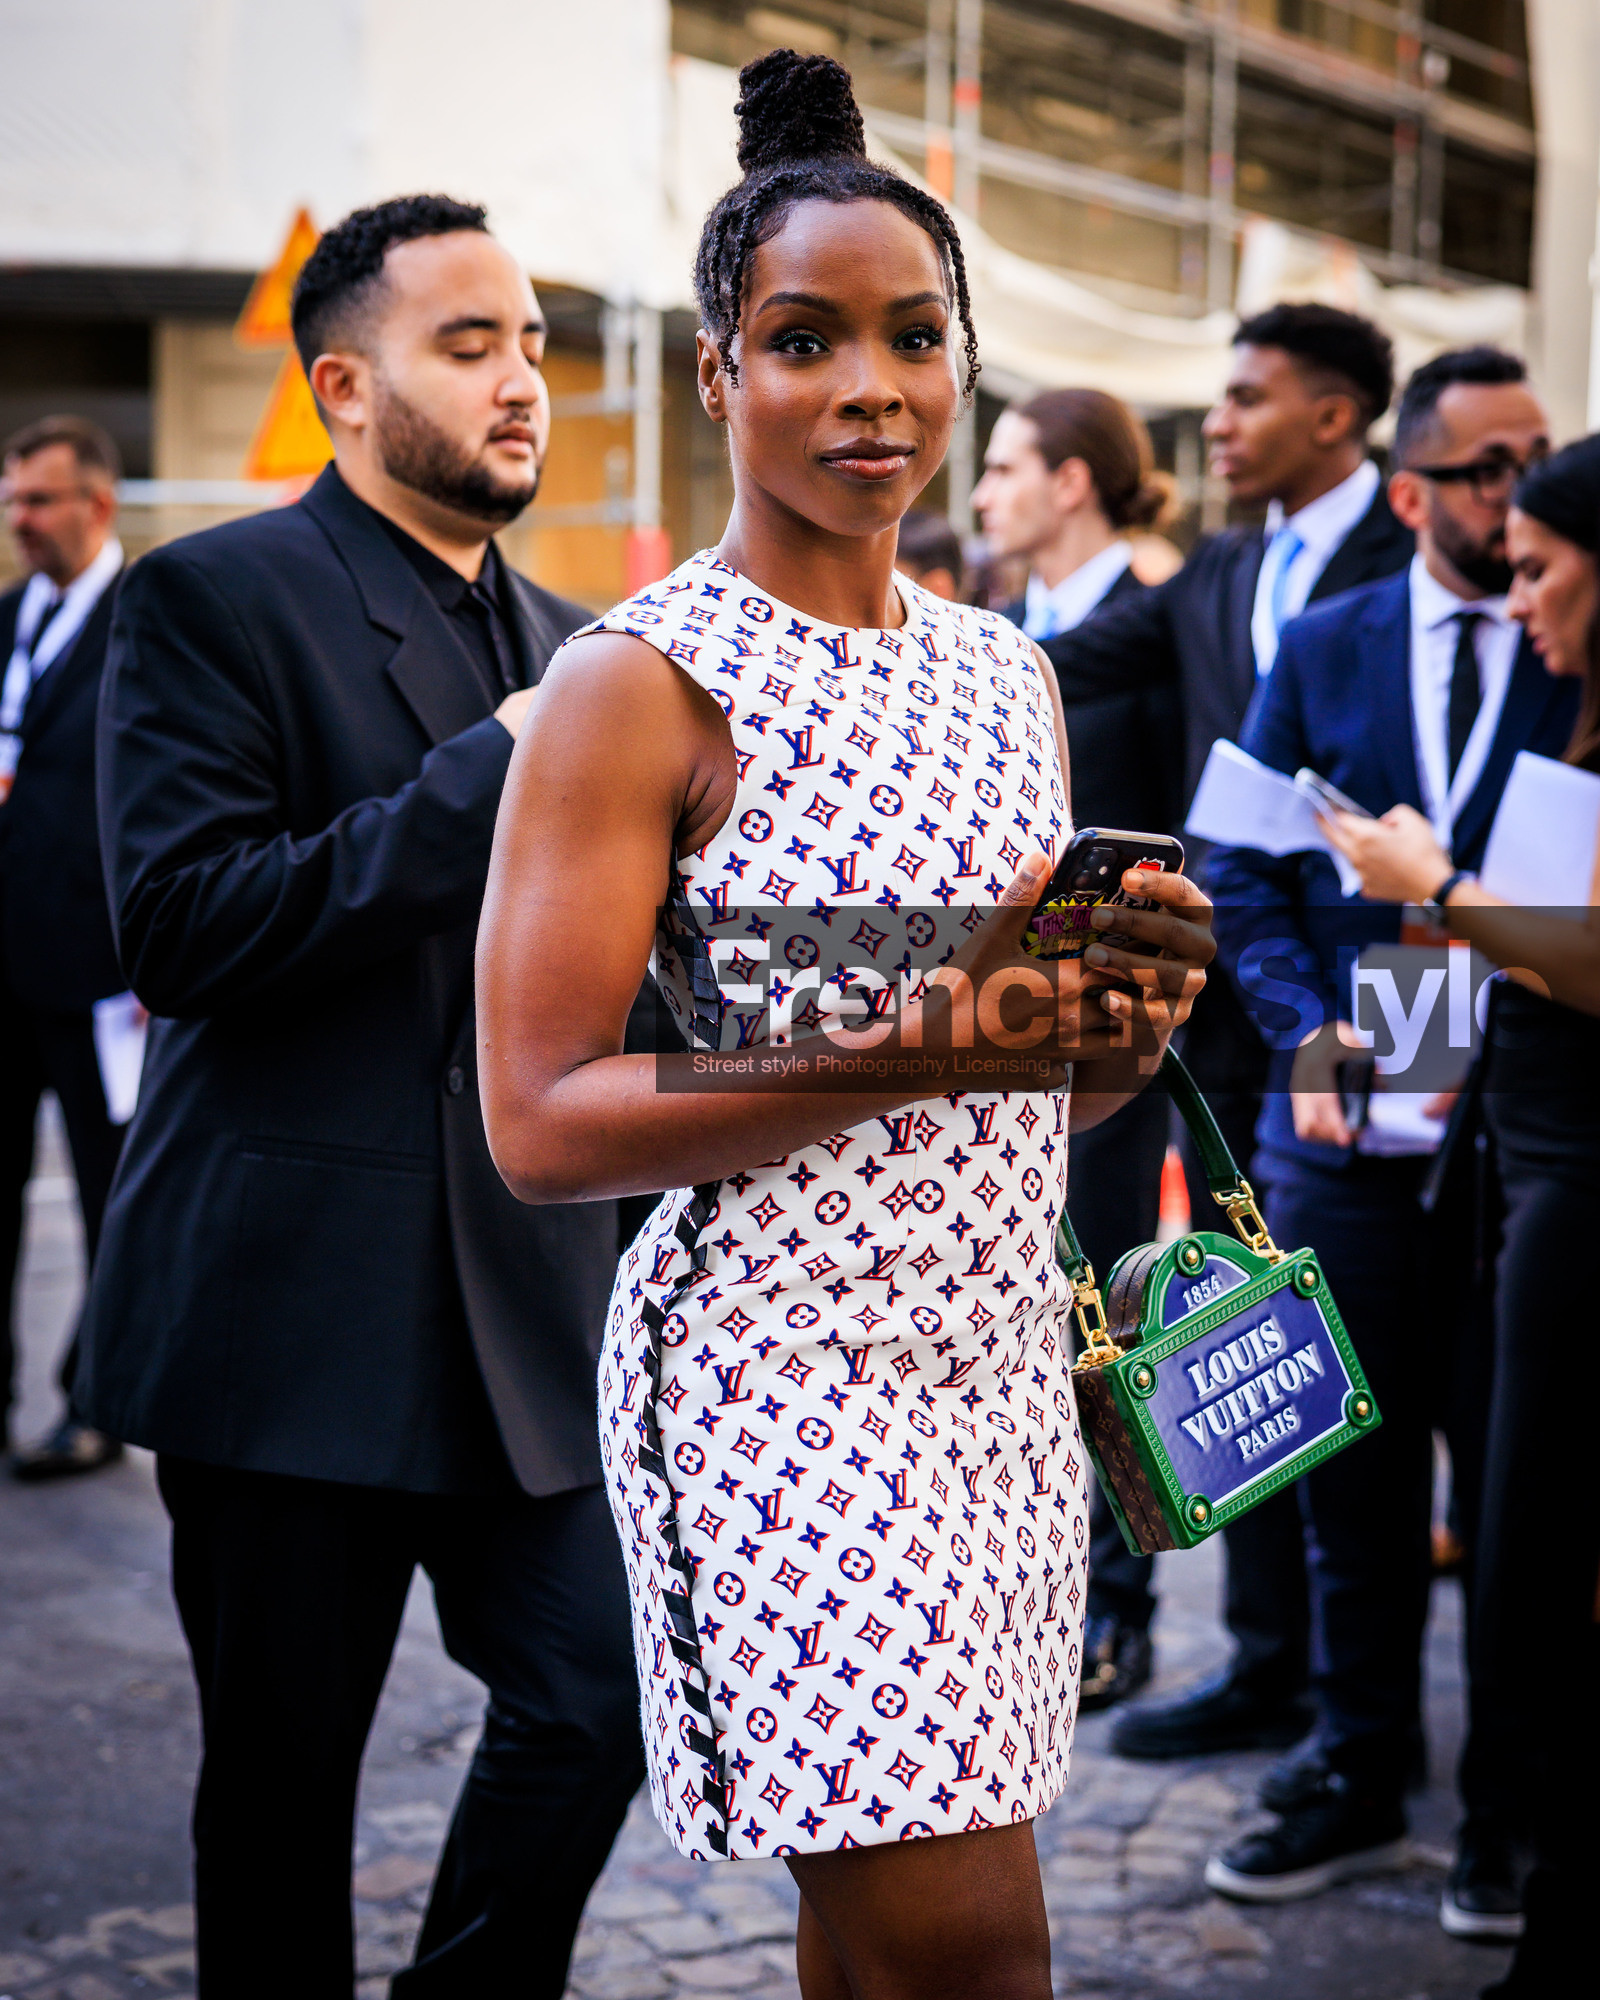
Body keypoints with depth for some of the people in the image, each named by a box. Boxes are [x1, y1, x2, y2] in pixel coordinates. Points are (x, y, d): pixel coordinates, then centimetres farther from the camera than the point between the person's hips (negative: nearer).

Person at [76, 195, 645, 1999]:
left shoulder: (565, 645, 16)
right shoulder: (214, 600, -6)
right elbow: (179, 927, -19)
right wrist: (483, 776, -19)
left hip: (527, 1304, 6)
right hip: (295, 1305, -5)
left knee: (591, 1705, 2)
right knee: (283, 1781, 7)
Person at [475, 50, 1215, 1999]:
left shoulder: (1004, 670, 12)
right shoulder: (639, 682, -9)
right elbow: (541, 1124, -15)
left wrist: (1124, 1022, -4)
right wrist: (919, 1045, -22)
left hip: (999, 1344, 7)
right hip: (783, 1351, -6)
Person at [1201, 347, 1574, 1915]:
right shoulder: (1323, 647, 9)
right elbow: (1245, 873, 10)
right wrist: (1311, 1036, -4)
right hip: (1348, 1136, 3)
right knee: (1353, 1477, 11)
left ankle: (1512, 1809, 20)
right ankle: (1356, 1776, 26)